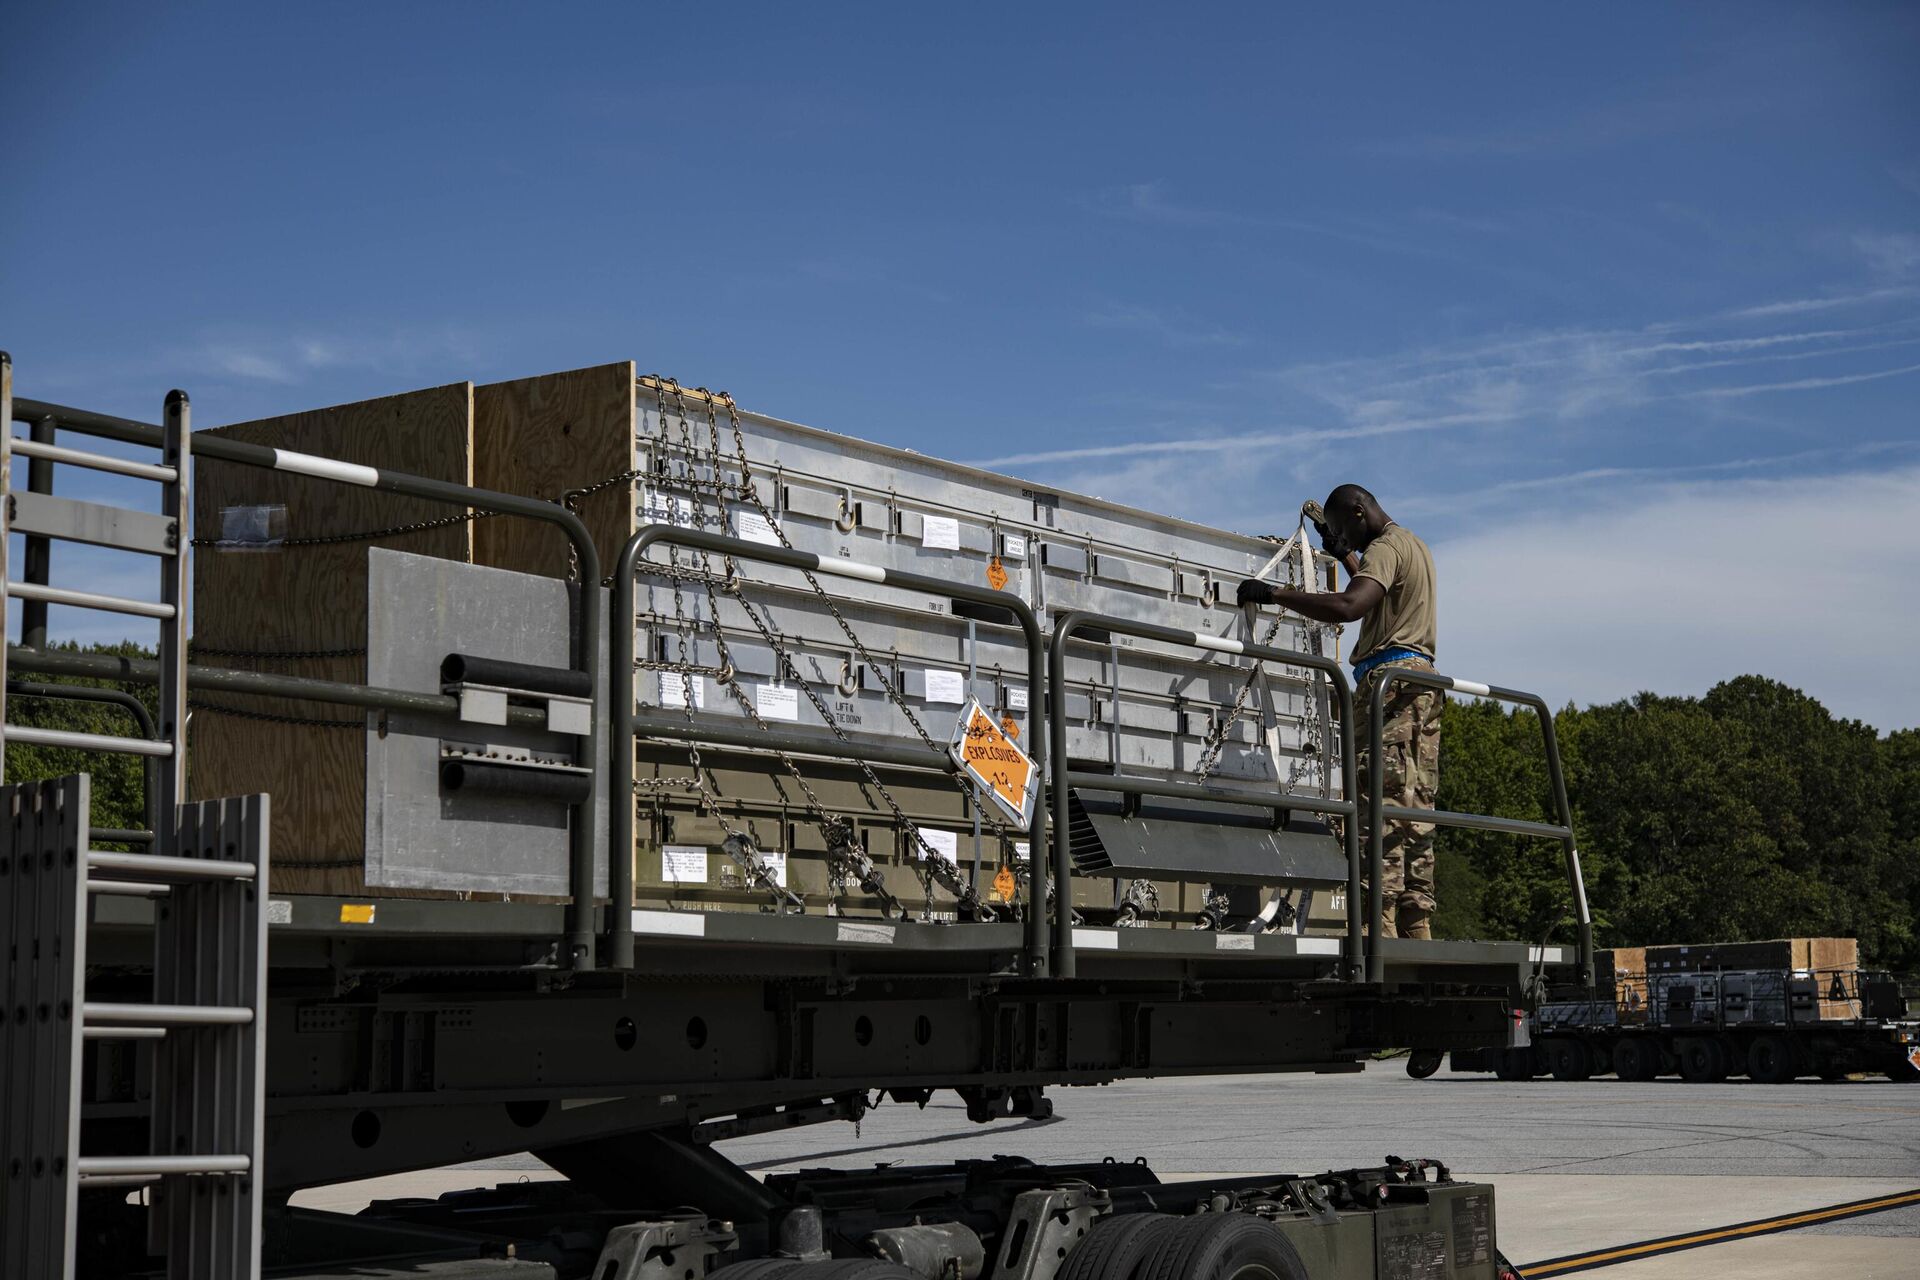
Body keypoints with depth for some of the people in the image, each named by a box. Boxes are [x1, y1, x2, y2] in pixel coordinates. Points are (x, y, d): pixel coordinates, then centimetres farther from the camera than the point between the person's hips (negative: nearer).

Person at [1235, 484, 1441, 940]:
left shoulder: (1386, 547, -7)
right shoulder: (1414, 545, 26)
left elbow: (1349, 606, -24)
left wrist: (1274, 593, -20)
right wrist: (1345, 556, 46)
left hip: (1390, 677, -10)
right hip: (1422, 679, 10)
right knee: (1414, 809, 6)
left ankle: (1381, 922, -22)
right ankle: (1417, 925, 2)